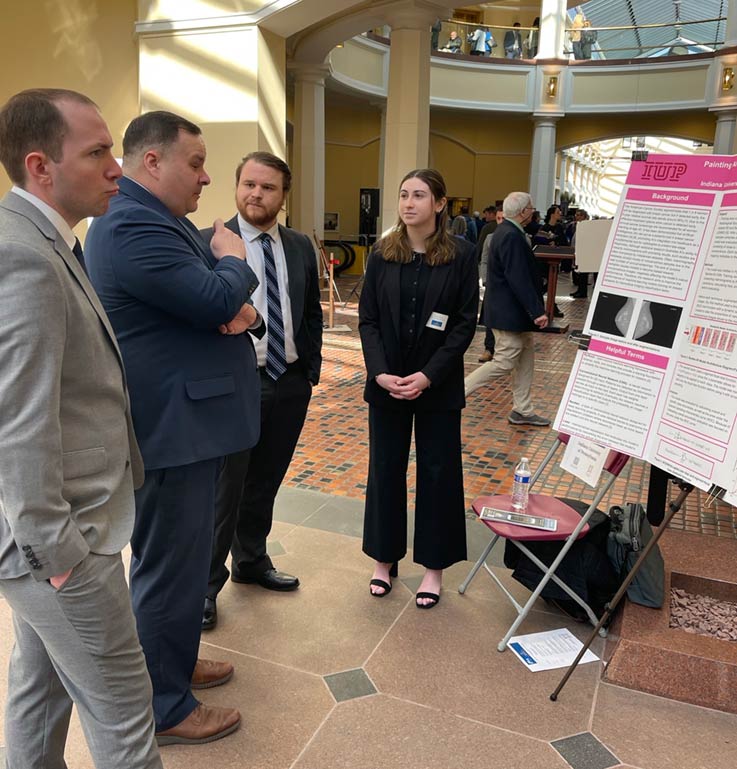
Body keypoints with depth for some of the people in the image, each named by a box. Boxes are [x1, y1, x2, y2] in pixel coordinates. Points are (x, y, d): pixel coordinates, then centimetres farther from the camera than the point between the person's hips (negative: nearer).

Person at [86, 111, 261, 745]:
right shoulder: (132, 227, -21)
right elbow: (216, 298, -27)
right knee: (171, 566, 3)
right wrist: (234, 262, -6)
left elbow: (220, 298, 14)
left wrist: (238, 303, -9)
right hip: (171, 427, -11)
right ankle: (164, 709, 21)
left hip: (185, 419, 11)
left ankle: (172, 663, 42)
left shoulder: (159, 218, 14)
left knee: (179, 557, 23)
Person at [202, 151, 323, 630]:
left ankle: (252, 561, 38)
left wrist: (311, 370, 10)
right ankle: (207, 582, 22)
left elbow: (312, 313, 14)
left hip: (290, 385, 5)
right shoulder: (208, 243, -9)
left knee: (265, 484, 18)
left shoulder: (301, 247, 7)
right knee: (223, 490, 4)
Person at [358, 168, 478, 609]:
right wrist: (380, 372, -12)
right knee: (385, 470, 10)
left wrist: (428, 375, -15)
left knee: (438, 472, 6)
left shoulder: (460, 255, -5)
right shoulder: (383, 254, 2)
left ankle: (434, 567, 21)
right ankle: (385, 558, 26)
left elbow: (465, 324, -7)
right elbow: (367, 319, 1)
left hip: (438, 386, -2)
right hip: (386, 383, 2)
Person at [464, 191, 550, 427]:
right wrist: (537, 311, -25)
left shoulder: (507, 231, 11)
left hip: (513, 310, 11)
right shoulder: (512, 237, -22)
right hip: (509, 312, -11)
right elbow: (519, 279, -27)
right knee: (504, 362, -3)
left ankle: (522, 411, 23)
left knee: (526, 356, 16)